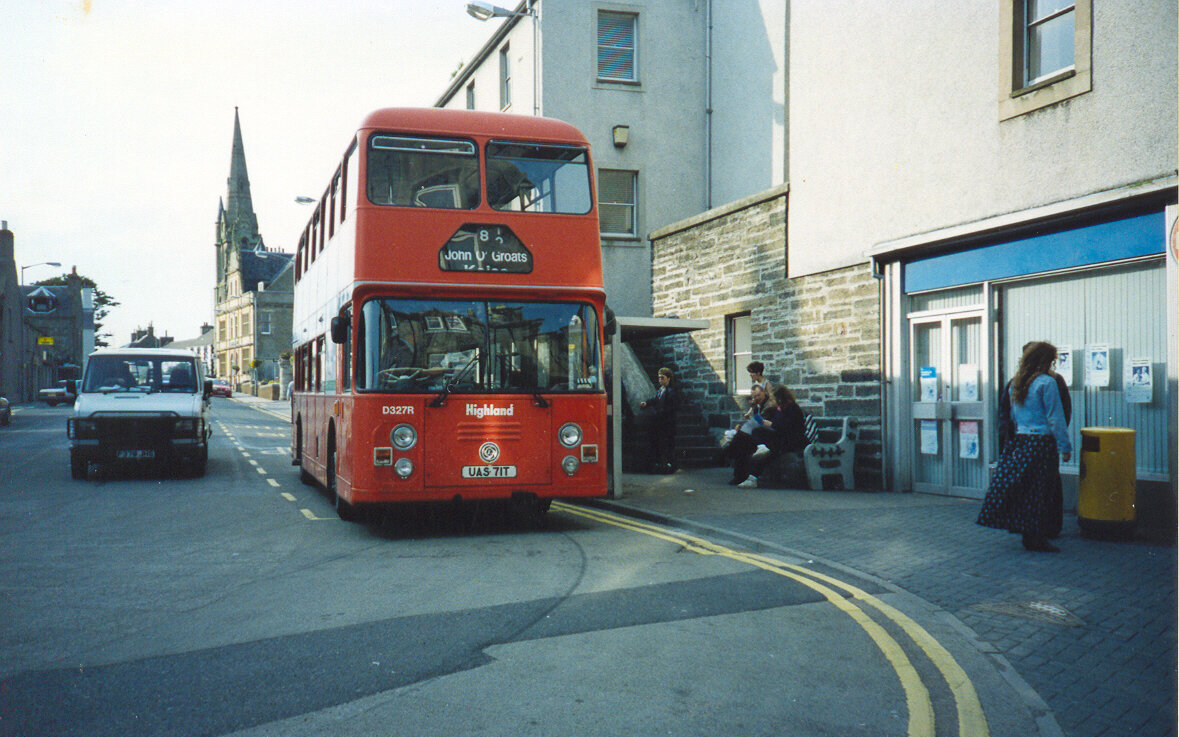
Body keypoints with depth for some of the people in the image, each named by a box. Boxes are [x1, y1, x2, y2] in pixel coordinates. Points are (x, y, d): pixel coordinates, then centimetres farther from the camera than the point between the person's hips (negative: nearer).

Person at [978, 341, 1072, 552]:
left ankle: (1028, 536, 17)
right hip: (1042, 443, -6)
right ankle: (1038, 539, 3)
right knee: (1038, 492, -1)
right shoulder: (1047, 383, -10)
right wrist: (1065, 447, -7)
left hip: (1020, 441, 7)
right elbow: (1055, 418, -11)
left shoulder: (1016, 383, 11)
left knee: (1023, 492, 10)